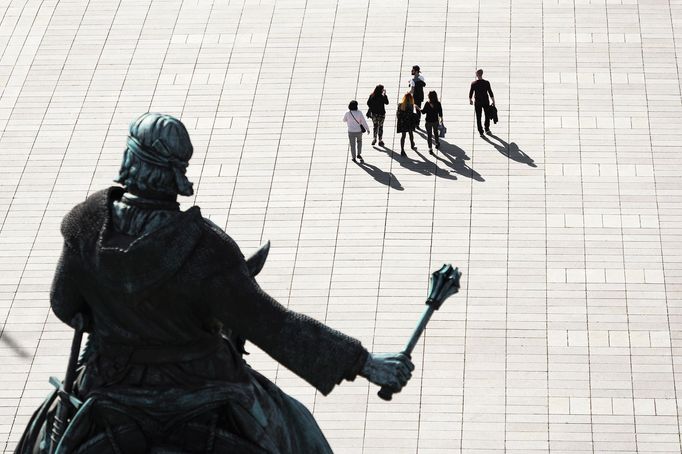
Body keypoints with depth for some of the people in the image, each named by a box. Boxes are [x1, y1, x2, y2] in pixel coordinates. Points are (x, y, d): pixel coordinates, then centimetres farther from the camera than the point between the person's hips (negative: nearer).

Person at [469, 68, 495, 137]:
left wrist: (470, 100, 18)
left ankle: (481, 132, 6)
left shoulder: (473, 83, -7)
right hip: (486, 102, 0)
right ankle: (487, 129, 8)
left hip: (478, 102, 0)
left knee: (478, 118, 9)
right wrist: (493, 102, 1)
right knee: (487, 116, 19)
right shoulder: (486, 83, -8)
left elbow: (470, 93, 0)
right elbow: (491, 93, -8)